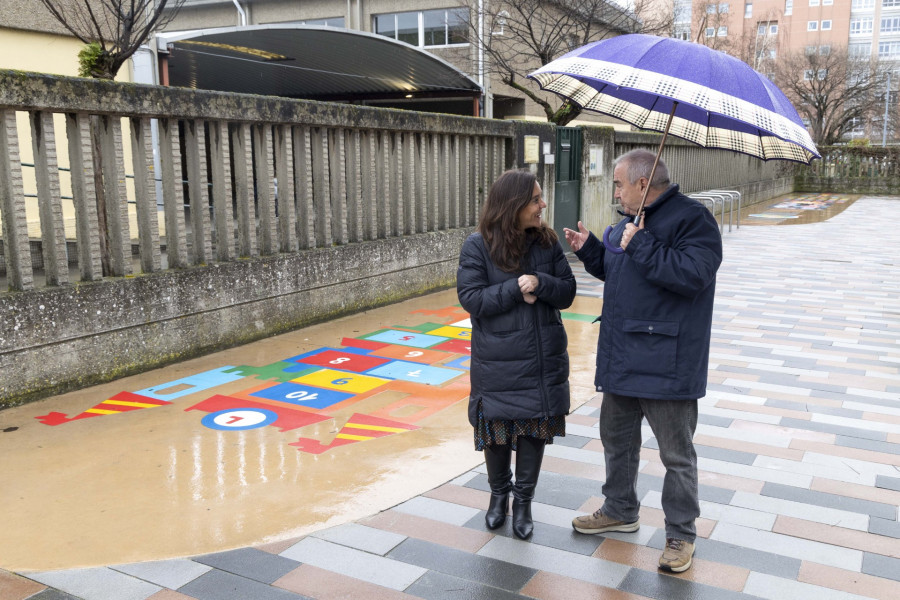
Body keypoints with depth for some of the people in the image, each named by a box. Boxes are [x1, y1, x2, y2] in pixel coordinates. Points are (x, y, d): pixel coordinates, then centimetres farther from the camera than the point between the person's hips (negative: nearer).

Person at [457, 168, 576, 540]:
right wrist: (515, 289, -21)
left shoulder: (547, 242, 0)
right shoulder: (478, 247, -10)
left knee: (535, 429, 10)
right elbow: (470, 298, -14)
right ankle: (499, 493, 36)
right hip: (497, 364, -3)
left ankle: (523, 499, 29)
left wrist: (540, 283, -20)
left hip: (543, 360, 3)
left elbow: (567, 292, 0)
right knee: (497, 431, 10)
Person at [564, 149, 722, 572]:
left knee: (676, 455, 6)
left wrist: (640, 245, -24)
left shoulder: (692, 219, -15)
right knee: (616, 439, 21)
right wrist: (589, 249, 8)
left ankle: (681, 534, 22)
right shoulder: (629, 223, 13)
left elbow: (691, 275, -28)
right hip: (622, 358, 9)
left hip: (666, 363, -9)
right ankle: (620, 511, 40)